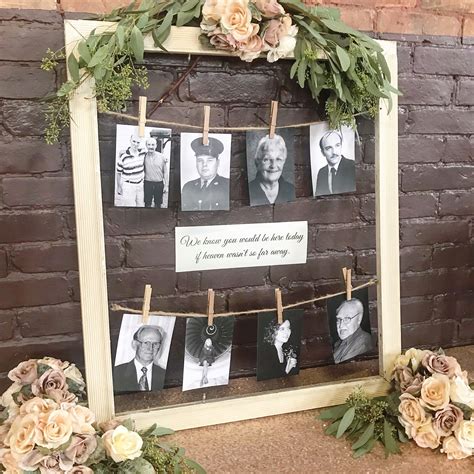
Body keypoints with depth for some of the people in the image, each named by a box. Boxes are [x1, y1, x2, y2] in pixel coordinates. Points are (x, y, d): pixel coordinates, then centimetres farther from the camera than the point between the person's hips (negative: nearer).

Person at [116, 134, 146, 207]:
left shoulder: (143, 153, -3)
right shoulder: (123, 156, -15)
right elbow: (118, 173, -5)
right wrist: (119, 187, -2)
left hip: (140, 184, 5)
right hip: (128, 185, -5)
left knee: (140, 204, 13)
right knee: (130, 205, -4)